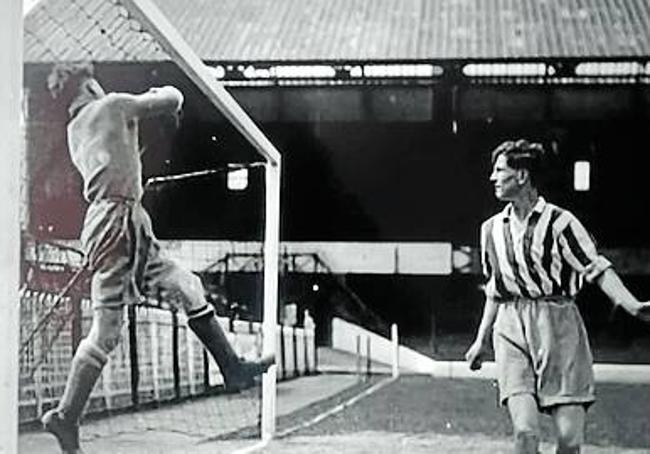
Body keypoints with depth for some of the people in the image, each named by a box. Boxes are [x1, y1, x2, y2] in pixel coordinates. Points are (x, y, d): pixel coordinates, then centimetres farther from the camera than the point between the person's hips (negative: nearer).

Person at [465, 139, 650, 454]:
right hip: (511, 329, 3)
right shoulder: (492, 229, 12)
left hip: (557, 325, -3)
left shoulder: (559, 221, -5)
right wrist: (481, 339, 24)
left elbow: (598, 269, -8)